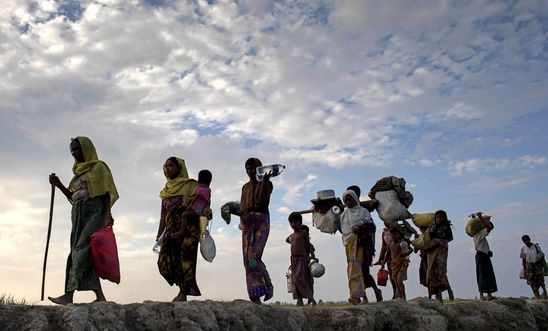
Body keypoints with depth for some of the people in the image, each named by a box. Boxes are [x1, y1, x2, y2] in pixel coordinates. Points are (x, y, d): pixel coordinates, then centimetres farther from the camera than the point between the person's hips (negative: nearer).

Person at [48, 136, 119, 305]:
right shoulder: (79, 171, 25)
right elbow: (72, 197, 24)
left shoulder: (98, 166, 4)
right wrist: (59, 185, 10)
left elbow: (106, 192, -5)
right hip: (79, 214, 8)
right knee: (86, 255, 0)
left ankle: (69, 295, -26)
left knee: (81, 250, -18)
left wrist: (108, 215, -18)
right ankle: (100, 296, 0)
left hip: (94, 212, -7)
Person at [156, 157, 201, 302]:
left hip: (188, 228, -6)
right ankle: (185, 287, 9)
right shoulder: (166, 190, 18)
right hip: (171, 229, 6)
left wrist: (183, 229, -18)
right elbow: (163, 214, 19)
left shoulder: (190, 185, -1)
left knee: (186, 258, -10)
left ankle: (184, 292, -5)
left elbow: (193, 208, -10)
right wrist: (159, 233, 12)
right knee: (165, 261, -2)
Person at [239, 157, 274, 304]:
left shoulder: (267, 183, 5)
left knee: (254, 256, -21)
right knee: (247, 259, -4)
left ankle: (268, 285, -1)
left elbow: (260, 200, -13)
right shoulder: (245, 187, 21)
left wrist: (264, 181, -21)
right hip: (247, 223, 5)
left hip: (261, 221, -5)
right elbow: (242, 207, 19)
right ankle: (255, 297, -3)